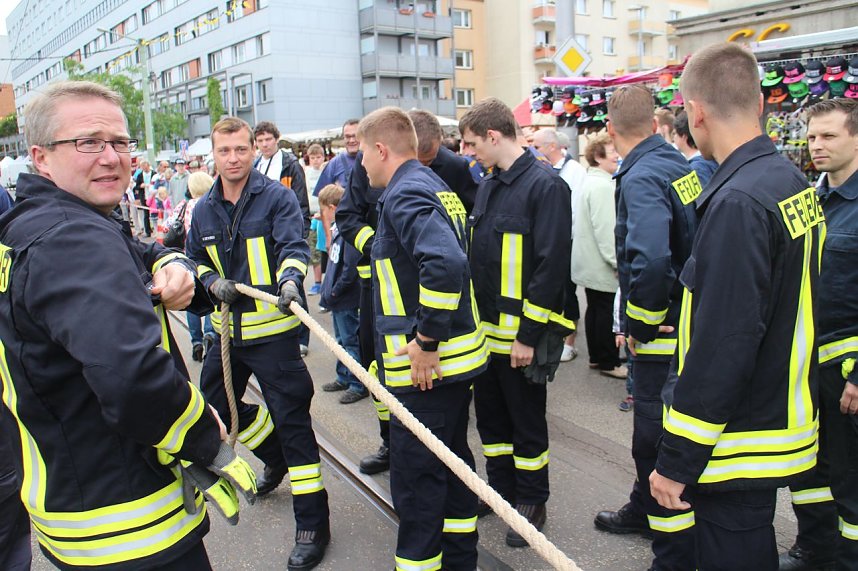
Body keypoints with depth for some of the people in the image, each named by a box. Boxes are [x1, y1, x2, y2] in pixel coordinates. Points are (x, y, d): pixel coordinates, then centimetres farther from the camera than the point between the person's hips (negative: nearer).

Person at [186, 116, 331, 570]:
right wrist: (212, 282, -3)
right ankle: (274, 457, 47)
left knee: (291, 419, -6)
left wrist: (290, 279, -40)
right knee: (215, 404, 20)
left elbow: (294, 246, -19)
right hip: (227, 327, 7)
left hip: (272, 327, -7)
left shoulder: (276, 197, -8)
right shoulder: (204, 210, 9)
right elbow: (193, 260, 19)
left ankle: (312, 523, 6)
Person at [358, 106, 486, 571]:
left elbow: (446, 263, -32)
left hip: (425, 363, -10)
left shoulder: (405, 194, -16)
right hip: (459, 355, 10)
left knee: (415, 478, 2)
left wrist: (426, 340, -25)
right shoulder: (435, 186, 14)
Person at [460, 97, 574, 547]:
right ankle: (500, 489, 37)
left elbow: (552, 265, -19)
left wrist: (528, 335, -19)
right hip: (483, 330, 8)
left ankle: (531, 503, 27)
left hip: (519, 335, -8)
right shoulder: (487, 187, 11)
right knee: (490, 416, 18)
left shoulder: (545, 185, -15)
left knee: (526, 422, 8)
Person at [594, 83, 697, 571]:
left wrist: (642, 327, -20)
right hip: (684, 323, 10)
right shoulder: (682, 166, 7)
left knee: (659, 441, 2)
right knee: (650, 427, 25)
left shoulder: (641, 178, -20)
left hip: (662, 337, -10)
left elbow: (650, 261, -35)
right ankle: (644, 510, 46)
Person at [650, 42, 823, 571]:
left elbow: (723, 346, -27)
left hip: (739, 451, -9)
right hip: (785, 421, 9)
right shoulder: (793, 181, 6)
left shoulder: (739, 202, -24)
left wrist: (678, 461, -20)